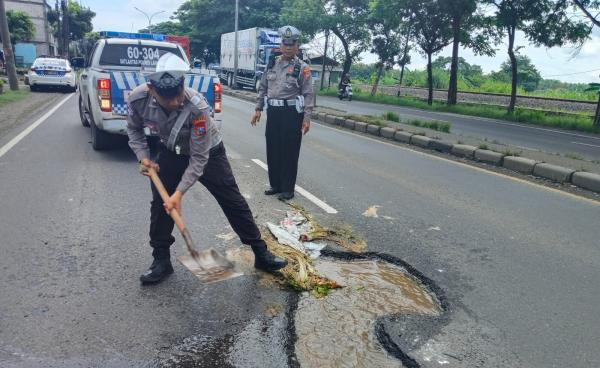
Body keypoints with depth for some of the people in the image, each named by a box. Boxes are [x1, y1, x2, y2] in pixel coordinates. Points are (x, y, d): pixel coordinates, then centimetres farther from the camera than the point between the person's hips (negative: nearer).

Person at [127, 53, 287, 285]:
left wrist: (179, 192, -33)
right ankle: (161, 261, 17)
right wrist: (143, 157, -15)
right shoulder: (137, 99, -27)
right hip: (171, 153, 4)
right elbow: (134, 130, -2)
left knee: (233, 202, -2)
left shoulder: (197, 106, -38)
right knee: (160, 203, -1)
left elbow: (199, 158, -30)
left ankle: (261, 254, 11)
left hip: (207, 152, -3)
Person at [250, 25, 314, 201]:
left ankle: (288, 189, 11)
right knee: (272, 150, 9)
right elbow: (263, 88, 15)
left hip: (292, 113, -5)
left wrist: (307, 118, -13)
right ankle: (275, 184, 23)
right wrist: (258, 109, 9)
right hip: (273, 111, 5)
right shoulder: (272, 64, 11)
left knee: (289, 152, 0)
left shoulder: (302, 68, -3)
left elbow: (308, 94, -6)